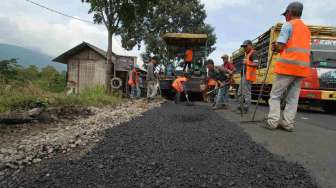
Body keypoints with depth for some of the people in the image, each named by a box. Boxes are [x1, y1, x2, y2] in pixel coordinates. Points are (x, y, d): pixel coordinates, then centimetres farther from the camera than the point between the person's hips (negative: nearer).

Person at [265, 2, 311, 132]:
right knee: (293, 98, 6)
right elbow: (298, 49, 21)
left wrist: (274, 48, 12)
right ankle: (288, 123, 4)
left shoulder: (288, 25, -1)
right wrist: (279, 48, 17)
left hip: (288, 66, -7)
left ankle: (272, 122, -6)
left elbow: (280, 47, -10)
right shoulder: (306, 29, 24)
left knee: (275, 95, -2)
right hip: (302, 67, 7)